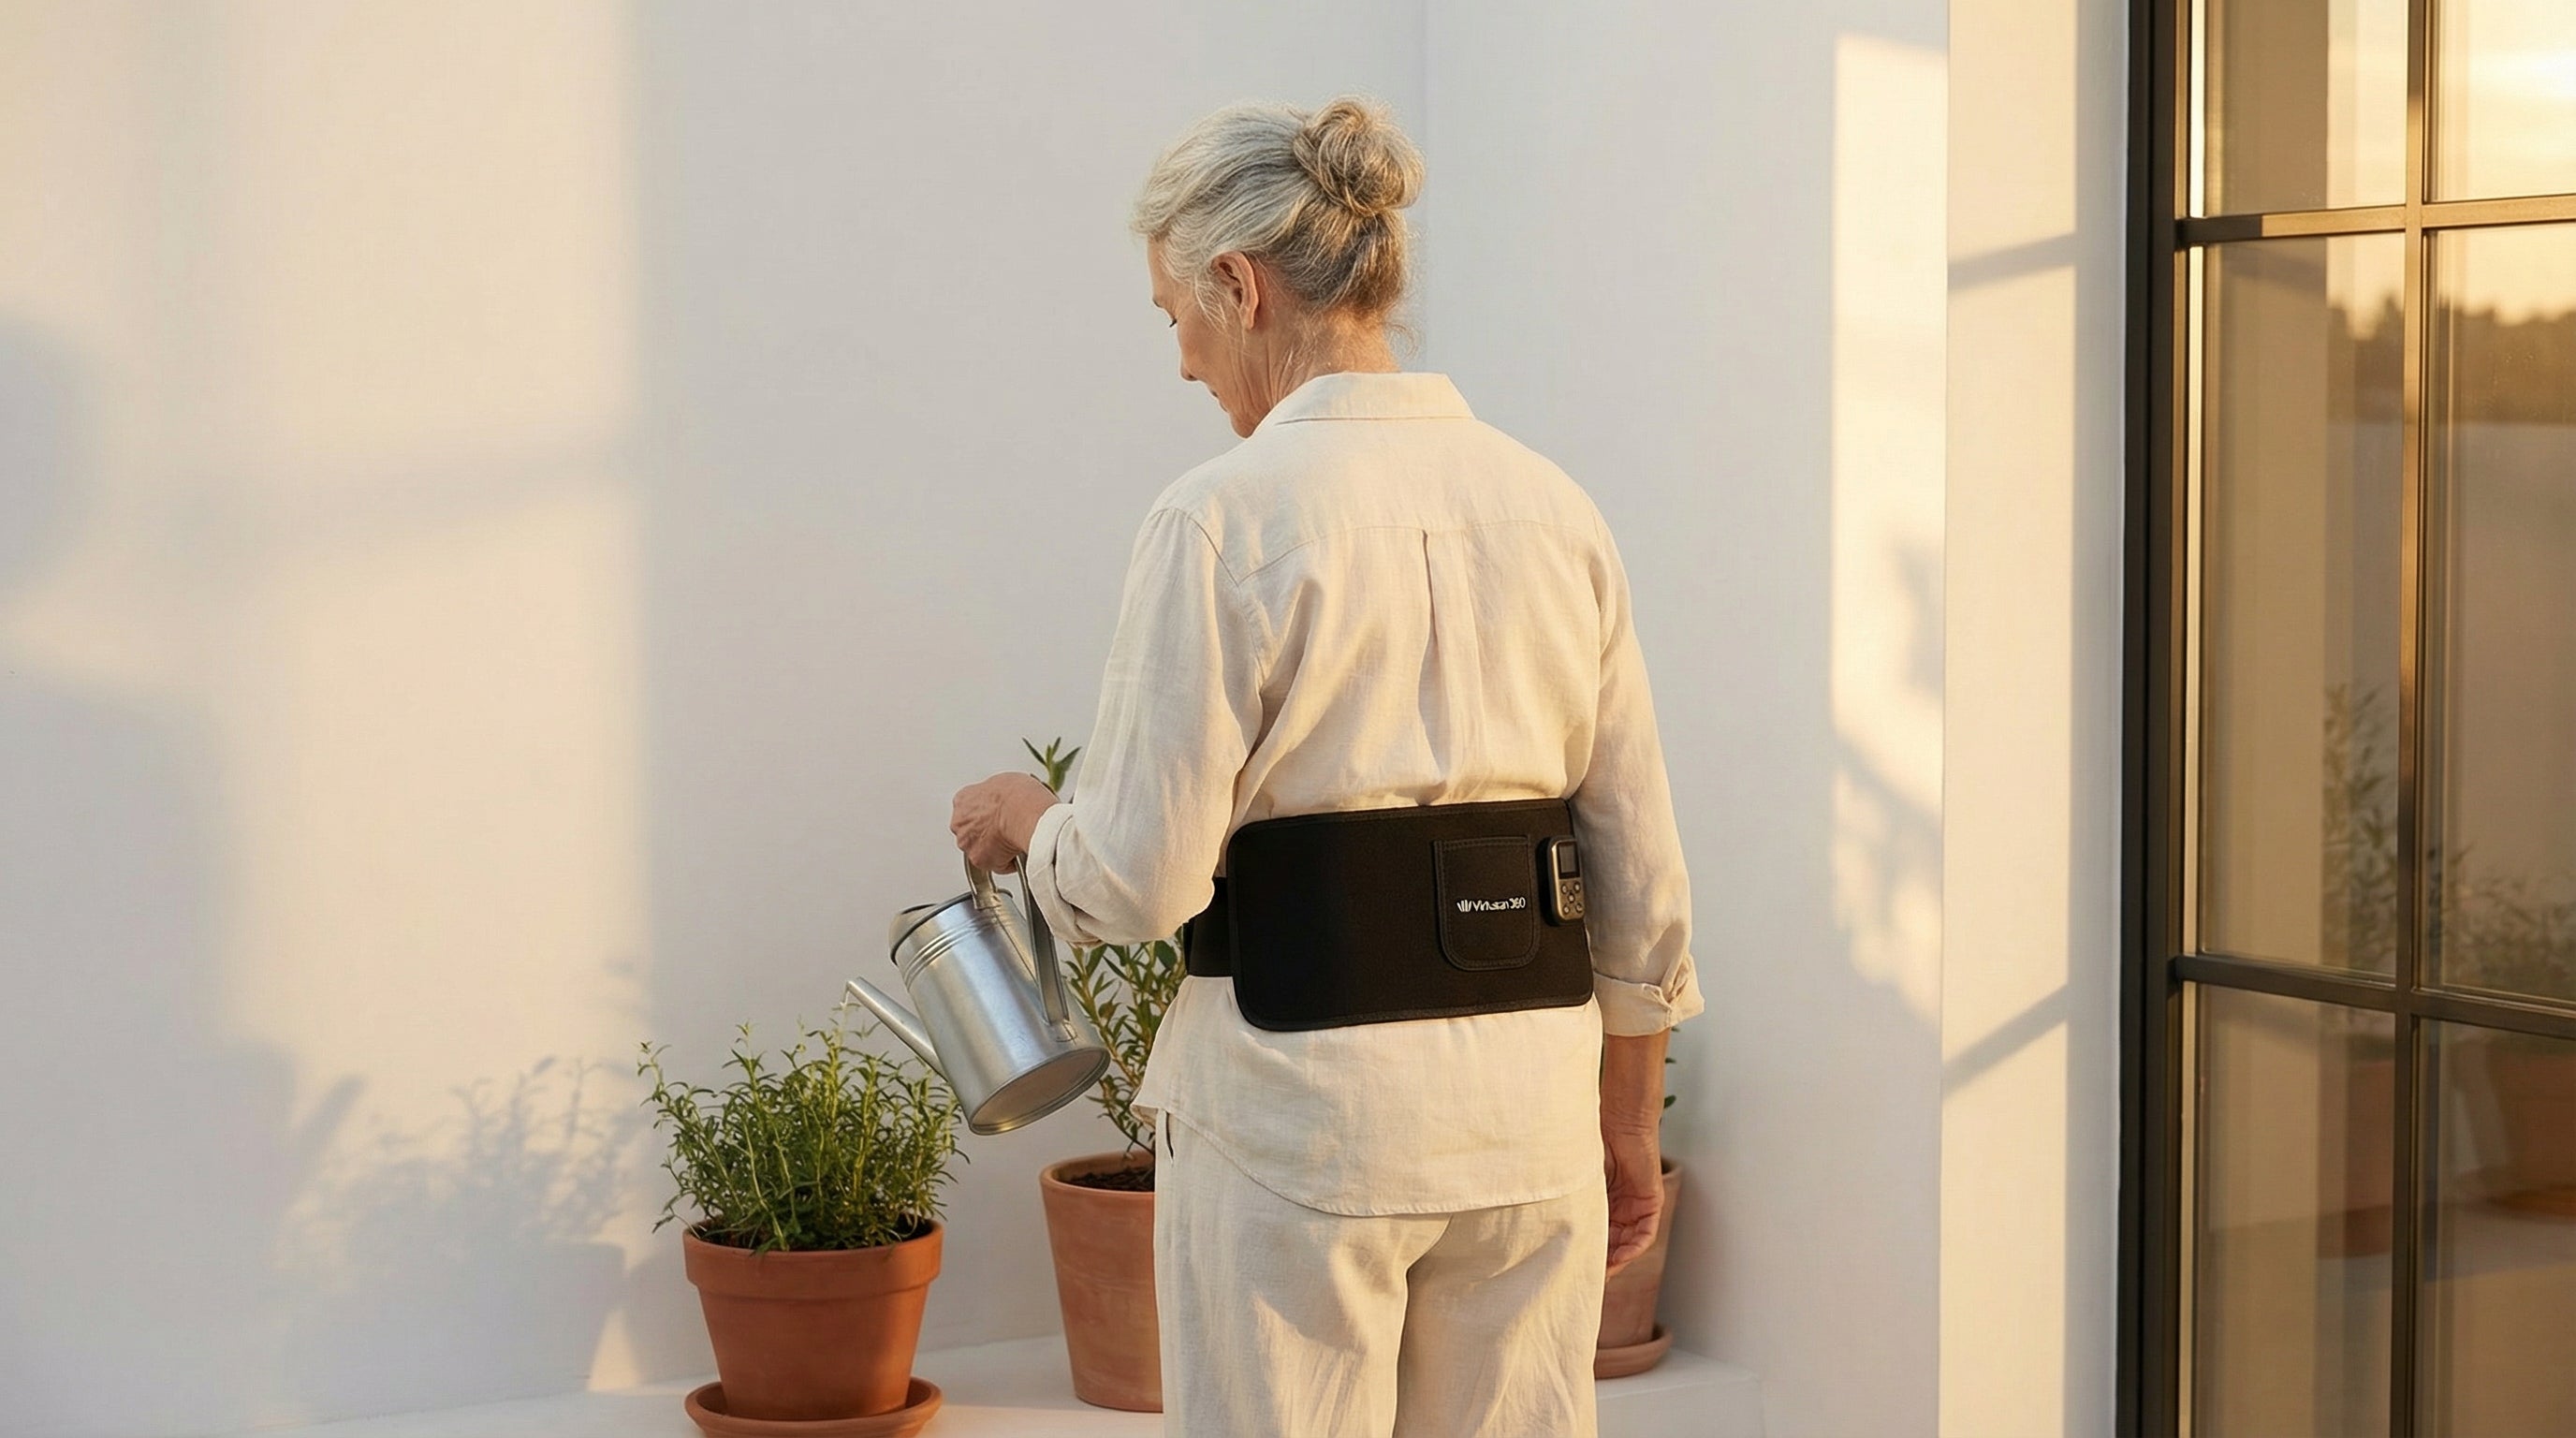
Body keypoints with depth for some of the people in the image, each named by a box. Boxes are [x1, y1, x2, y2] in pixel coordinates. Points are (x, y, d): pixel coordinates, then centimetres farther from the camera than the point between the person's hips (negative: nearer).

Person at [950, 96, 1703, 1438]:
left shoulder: (1224, 517, -12)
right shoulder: (1549, 506, 5)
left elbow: (1139, 880, -13)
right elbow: (1642, 881, 8)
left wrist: (1025, 818, 8)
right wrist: (1626, 1124, 19)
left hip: (1304, 1108, -5)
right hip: (1525, 1109, 5)